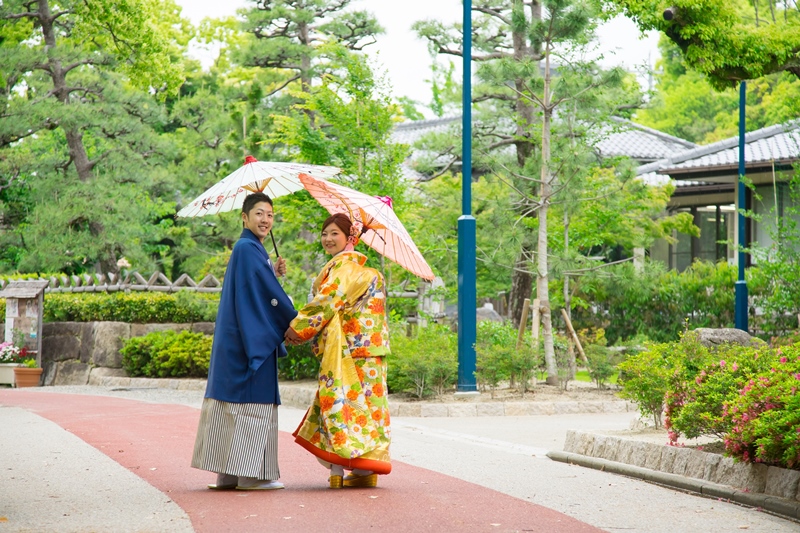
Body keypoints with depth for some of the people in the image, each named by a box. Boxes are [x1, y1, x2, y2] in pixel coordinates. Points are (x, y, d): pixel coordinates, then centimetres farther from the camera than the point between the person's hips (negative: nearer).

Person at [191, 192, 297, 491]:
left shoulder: (247, 249, 17)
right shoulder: (248, 249, -13)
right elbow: (270, 293, -13)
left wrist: (274, 273, 7)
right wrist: (295, 323, -3)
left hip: (237, 339, 10)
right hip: (252, 339, -10)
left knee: (233, 404, 9)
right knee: (254, 403, -6)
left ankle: (228, 474, 12)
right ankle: (250, 474, -4)